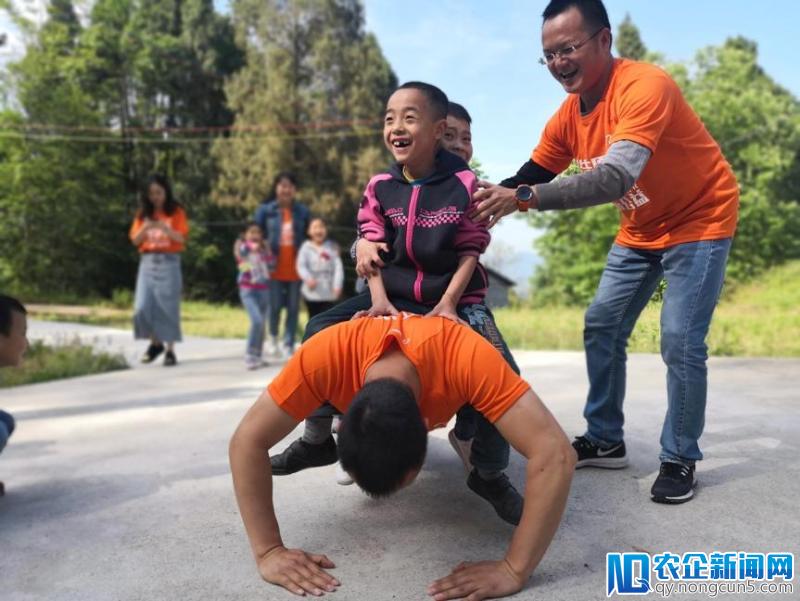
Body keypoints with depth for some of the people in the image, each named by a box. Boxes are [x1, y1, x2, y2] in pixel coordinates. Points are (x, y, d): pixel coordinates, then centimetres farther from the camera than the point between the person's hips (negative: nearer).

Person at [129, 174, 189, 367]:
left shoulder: (176, 211, 2)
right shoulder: (143, 213, 11)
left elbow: (181, 238, -7)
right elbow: (135, 240, 7)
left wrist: (164, 227, -22)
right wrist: (145, 227, -12)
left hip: (169, 262, -3)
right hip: (147, 262, 3)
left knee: (168, 307, -3)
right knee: (142, 307, -6)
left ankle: (170, 349, 5)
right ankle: (155, 343, 15)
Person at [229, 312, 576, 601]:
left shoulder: (468, 358, -51)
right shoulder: (324, 356, -47)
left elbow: (555, 454, -51)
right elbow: (247, 441, -39)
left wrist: (513, 570, -51)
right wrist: (269, 552, -43)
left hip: (443, 387, 0)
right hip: (358, 383, 1)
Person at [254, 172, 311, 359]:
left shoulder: (303, 212, 6)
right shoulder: (265, 210, 2)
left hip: (295, 268, 1)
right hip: (274, 268, -1)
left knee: (293, 308, 3)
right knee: (274, 306, -1)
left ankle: (289, 345, 14)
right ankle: (273, 338, 25)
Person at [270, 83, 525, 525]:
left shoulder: (464, 184, -5)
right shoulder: (379, 187, 5)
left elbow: (470, 252, -6)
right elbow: (371, 251, 1)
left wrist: (448, 304, -19)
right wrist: (379, 301, -16)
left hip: (455, 300, -3)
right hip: (394, 297, 3)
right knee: (320, 331, -13)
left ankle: (489, 475, -1)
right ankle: (317, 440, 7)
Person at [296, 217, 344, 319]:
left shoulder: (332, 247, 1)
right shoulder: (306, 247, 0)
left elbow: (338, 267, -3)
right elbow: (301, 266, -8)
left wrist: (337, 285, -14)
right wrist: (308, 279, -26)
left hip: (328, 293, 0)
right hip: (312, 292, 0)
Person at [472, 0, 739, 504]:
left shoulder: (645, 86, -29)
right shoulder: (567, 117, -6)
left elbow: (616, 178, -43)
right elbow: (530, 178, -2)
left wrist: (522, 198, -50)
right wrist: (489, 200, -21)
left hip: (699, 222, -7)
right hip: (640, 231, 7)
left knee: (681, 343, -12)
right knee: (601, 327, 5)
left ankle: (681, 459, 8)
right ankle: (606, 441, 19)